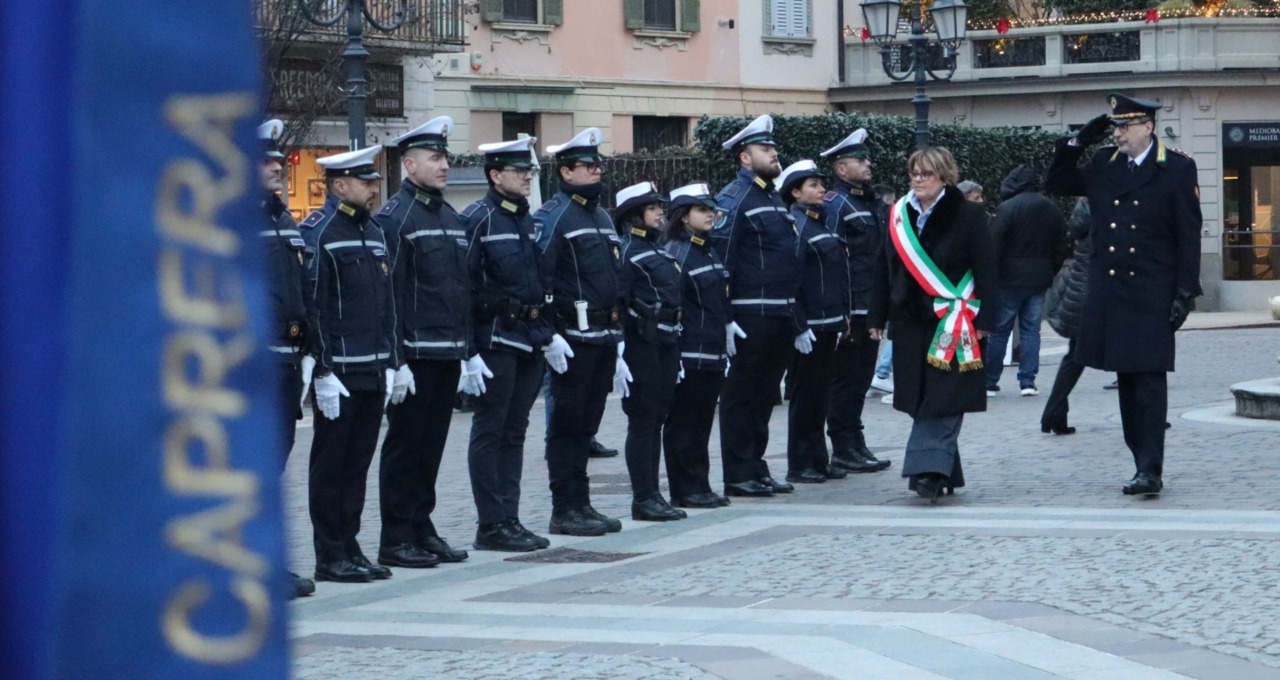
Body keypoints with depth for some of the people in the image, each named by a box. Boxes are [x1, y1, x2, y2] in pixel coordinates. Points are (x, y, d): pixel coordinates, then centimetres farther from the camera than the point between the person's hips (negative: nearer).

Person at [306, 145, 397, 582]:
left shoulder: (375, 235, 15)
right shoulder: (324, 237, -9)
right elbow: (316, 309, -13)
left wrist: (389, 364, 13)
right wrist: (324, 373, -16)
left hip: (373, 373, 7)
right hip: (339, 374, -7)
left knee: (358, 463, 11)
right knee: (331, 465, 1)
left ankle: (349, 547, 17)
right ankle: (330, 557, 5)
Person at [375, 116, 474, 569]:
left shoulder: (452, 219, 16)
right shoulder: (393, 219, -9)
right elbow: (388, 294, -14)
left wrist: (471, 352, 16)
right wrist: (396, 361, -18)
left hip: (448, 356, 7)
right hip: (414, 357, -7)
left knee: (432, 446, 12)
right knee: (405, 446, -1)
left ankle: (422, 529, 19)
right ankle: (396, 540, 5)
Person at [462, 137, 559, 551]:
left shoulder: (530, 221, 16)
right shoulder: (478, 219, -8)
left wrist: (548, 333, 16)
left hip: (531, 341, 8)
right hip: (496, 340, -8)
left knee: (514, 432, 10)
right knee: (490, 432, -2)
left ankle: (509, 520, 15)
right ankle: (492, 525, 0)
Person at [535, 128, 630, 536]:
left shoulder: (601, 217, 19)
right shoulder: (551, 217, -8)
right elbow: (539, 278, -14)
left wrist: (618, 332, 21)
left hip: (604, 336, 8)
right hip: (573, 335, -8)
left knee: (586, 423, 12)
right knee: (568, 422, -2)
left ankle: (580, 504, 17)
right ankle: (565, 509, 2)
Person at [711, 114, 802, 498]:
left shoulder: (774, 199, 19)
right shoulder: (733, 200, -8)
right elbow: (719, 261, -15)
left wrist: (798, 321, 21)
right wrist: (724, 318, -20)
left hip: (782, 317, 8)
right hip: (750, 318, -8)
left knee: (765, 395, 13)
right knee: (741, 396, -1)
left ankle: (756, 468, 21)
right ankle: (739, 476, 2)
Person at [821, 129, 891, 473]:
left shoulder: (875, 204, 17)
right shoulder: (835, 204, -10)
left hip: (870, 309, 9)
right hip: (848, 311, -9)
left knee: (860, 379, 14)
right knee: (845, 378, -3)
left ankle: (855, 444, 22)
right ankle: (844, 448, 3)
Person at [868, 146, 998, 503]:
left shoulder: (968, 215, -3)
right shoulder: (899, 215, 10)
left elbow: (985, 270, -5)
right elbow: (884, 269, 13)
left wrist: (982, 319, -11)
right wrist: (877, 316, 11)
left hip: (952, 323, -5)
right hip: (910, 320, 5)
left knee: (942, 401, -10)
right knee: (921, 401, 6)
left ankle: (929, 469, -16)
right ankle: (942, 471, 15)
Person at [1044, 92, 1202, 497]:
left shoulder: (1177, 168, -4)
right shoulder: (1103, 164, 10)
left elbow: (1189, 235, -5)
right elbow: (1056, 184, 19)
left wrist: (1185, 292, -10)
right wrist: (1078, 143, 5)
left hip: (1152, 296, -5)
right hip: (1109, 294, 5)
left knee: (1150, 382, -8)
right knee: (1127, 382, 10)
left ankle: (1150, 470, -10)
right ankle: (1144, 462, 17)